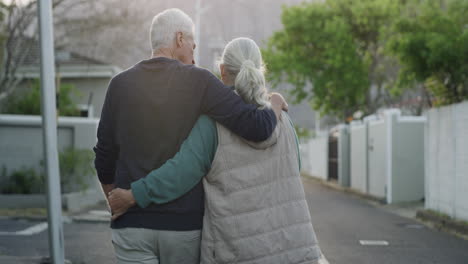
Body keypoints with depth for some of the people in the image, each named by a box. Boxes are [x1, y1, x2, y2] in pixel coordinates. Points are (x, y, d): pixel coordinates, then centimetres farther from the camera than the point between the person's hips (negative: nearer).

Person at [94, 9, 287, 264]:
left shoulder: (120, 85, 2)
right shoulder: (199, 81, -7)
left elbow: (105, 160, 7)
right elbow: (258, 128, -16)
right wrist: (275, 104, 9)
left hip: (134, 224, 1)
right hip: (184, 223, -1)